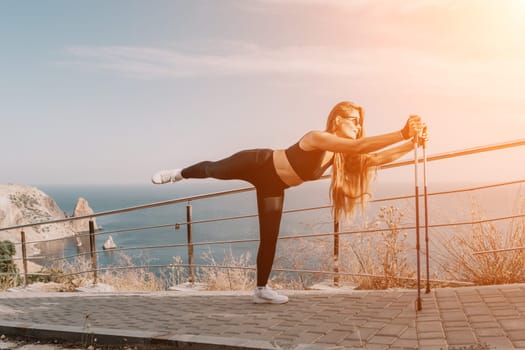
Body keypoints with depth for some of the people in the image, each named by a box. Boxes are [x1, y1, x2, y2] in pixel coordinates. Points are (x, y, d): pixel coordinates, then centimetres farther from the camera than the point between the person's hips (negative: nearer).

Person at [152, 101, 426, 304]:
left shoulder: (340, 153, -6)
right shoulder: (318, 138, -31)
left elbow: (376, 157, -12)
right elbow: (360, 146, -45)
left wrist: (412, 142, -21)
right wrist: (402, 132, -49)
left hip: (273, 186, 7)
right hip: (258, 164, -7)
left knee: (269, 237, 4)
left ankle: (261, 289, 16)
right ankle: (178, 174, 48)